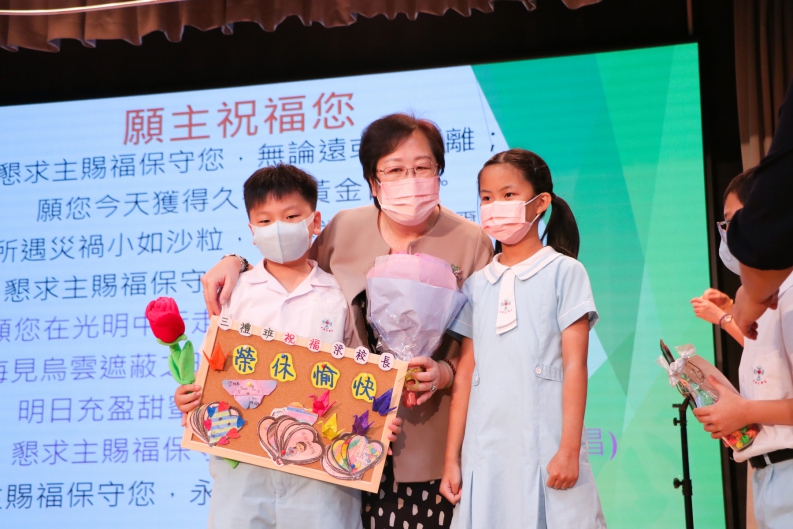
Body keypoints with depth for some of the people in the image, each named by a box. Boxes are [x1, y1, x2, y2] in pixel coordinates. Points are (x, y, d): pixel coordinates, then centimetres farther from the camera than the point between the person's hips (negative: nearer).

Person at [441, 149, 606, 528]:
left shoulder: (563, 272, 1)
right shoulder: (476, 285, 12)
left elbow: (574, 366, -4)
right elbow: (466, 374, 11)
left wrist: (569, 450, -11)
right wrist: (451, 458, 7)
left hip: (545, 452, -3)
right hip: (485, 453, 4)